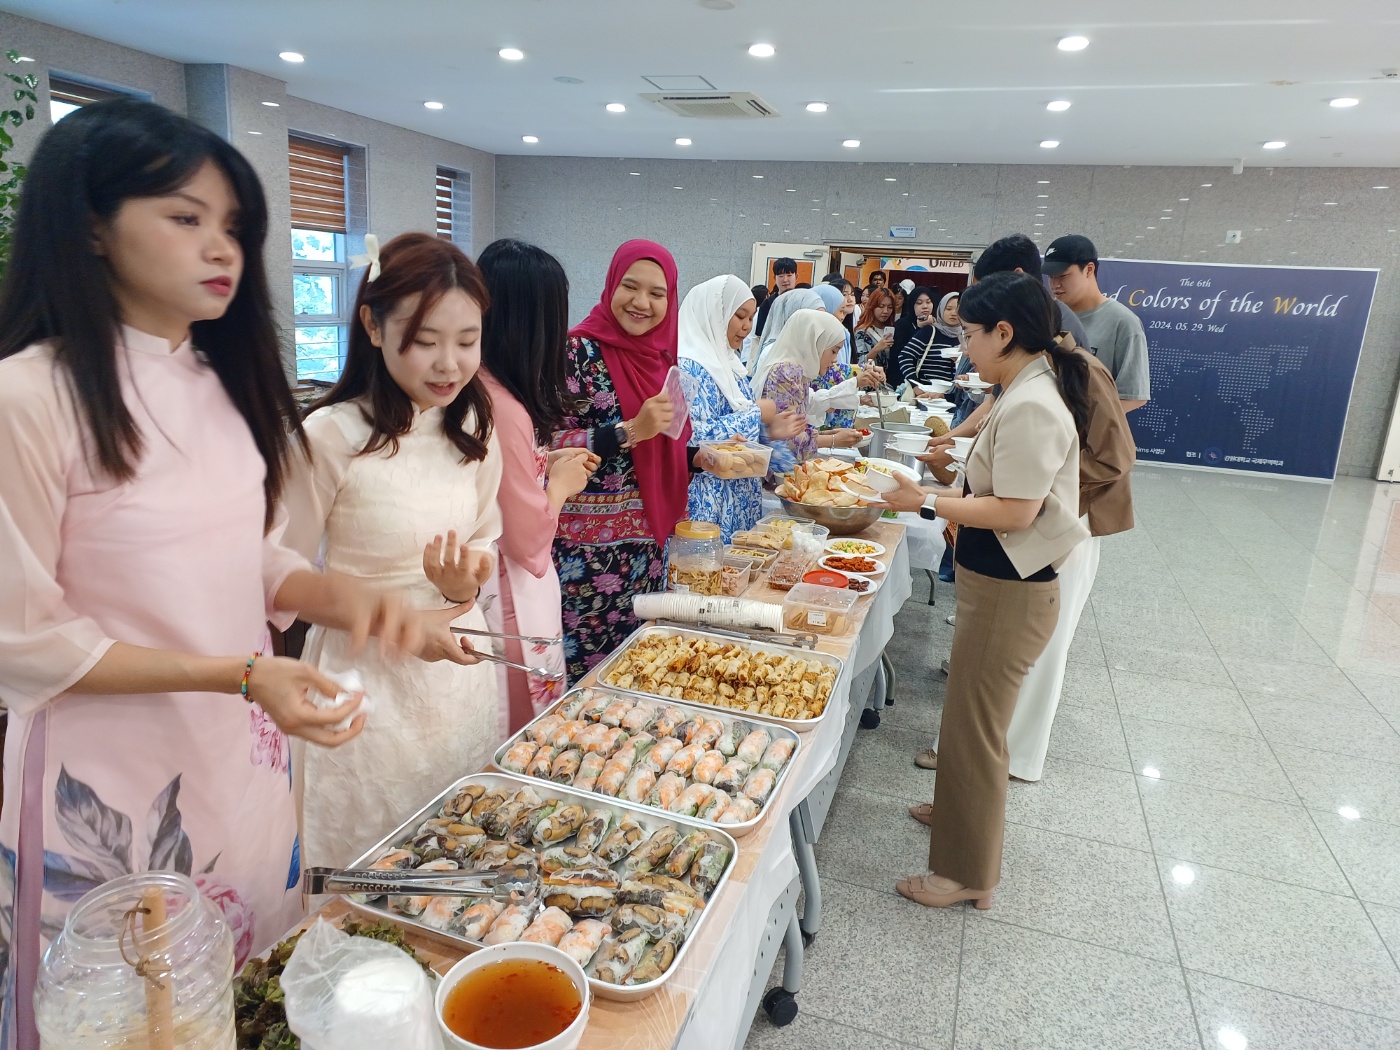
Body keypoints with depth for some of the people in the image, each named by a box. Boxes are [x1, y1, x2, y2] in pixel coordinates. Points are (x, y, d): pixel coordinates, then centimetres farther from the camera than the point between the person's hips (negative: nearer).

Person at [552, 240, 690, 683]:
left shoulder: (664, 357, 9)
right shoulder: (578, 351, -12)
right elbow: (547, 447, -18)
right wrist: (630, 431, -25)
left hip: (648, 543, 7)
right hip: (588, 549, -6)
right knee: (583, 668, 3)